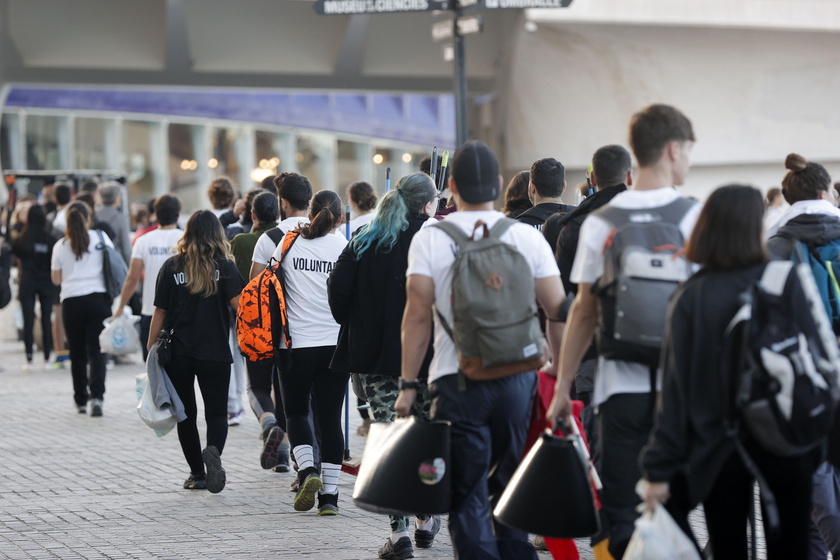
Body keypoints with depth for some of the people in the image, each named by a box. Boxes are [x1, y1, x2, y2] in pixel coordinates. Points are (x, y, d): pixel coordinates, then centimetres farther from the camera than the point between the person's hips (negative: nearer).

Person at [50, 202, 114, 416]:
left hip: (71, 302, 1)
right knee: (96, 351, -3)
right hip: (98, 299, -1)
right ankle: (96, 395, -20)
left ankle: (81, 400, 16)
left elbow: (56, 279, 10)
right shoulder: (101, 238, 1)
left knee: (77, 353, 11)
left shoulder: (60, 246, 4)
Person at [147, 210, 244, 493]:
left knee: (186, 414, 13)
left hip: (178, 352, 1)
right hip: (215, 353, -1)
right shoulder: (225, 266, -3)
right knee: (216, 412, 3)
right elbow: (238, 303, -15)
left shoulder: (172, 266, 1)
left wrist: (151, 348, 8)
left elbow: (160, 312, 2)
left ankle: (197, 473, 16)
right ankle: (213, 450, -27)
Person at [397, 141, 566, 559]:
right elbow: (558, 312, 3)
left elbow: (417, 315, -6)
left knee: (467, 497, 2)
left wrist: (408, 384, -2)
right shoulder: (529, 237, 3)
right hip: (518, 378, 2)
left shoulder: (430, 239, -1)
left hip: (457, 382, -2)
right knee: (511, 491, 16)